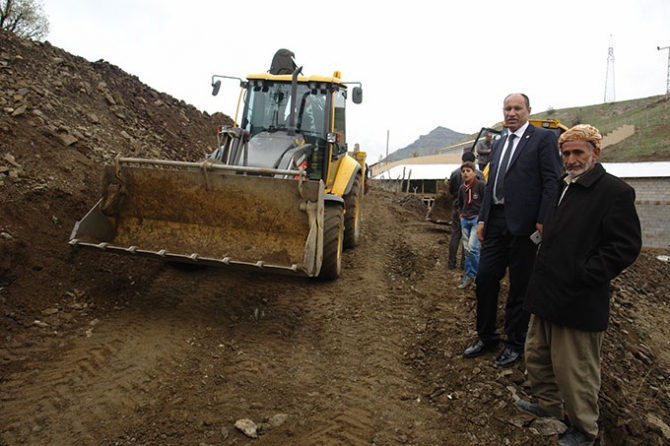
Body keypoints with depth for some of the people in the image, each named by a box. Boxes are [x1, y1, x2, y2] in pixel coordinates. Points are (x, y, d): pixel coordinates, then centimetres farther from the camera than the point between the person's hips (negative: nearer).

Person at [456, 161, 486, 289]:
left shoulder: (481, 185, -8)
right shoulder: (462, 188, 8)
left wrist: (482, 218, -11)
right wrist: (461, 215, 10)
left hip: (477, 219, -6)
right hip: (465, 221, 6)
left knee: (472, 248, -16)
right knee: (466, 249, 7)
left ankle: (476, 275, 0)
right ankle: (469, 276, 16)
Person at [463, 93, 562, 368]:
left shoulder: (543, 138, -3)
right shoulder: (498, 144, 18)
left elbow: (552, 182, -10)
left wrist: (543, 221, -17)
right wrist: (482, 219, 13)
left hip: (524, 223, -6)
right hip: (496, 221, 7)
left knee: (519, 286, 5)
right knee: (485, 278, 8)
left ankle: (515, 345, 20)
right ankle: (486, 337, 25)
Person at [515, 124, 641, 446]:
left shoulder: (613, 191, -12)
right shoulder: (564, 188, 14)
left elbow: (625, 246, -15)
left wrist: (585, 277, -18)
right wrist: (542, 279, 16)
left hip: (577, 301, -9)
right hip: (547, 297, 9)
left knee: (574, 370, 4)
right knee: (537, 355, 21)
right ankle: (549, 405, 42)